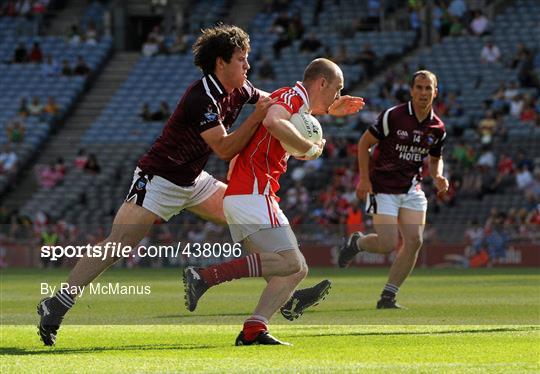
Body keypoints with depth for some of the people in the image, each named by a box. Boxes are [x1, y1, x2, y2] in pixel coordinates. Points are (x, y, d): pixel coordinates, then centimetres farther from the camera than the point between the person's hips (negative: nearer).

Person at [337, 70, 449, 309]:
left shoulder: (437, 128, 2)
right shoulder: (393, 116, -14)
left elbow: (435, 159, 18)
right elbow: (364, 143, -7)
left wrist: (438, 177, -5)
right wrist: (364, 179, -12)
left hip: (411, 189, 5)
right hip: (383, 188, -5)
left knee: (414, 241, -9)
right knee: (387, 244, -14)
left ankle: (388, 297, 2)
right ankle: (356, 243, 21)